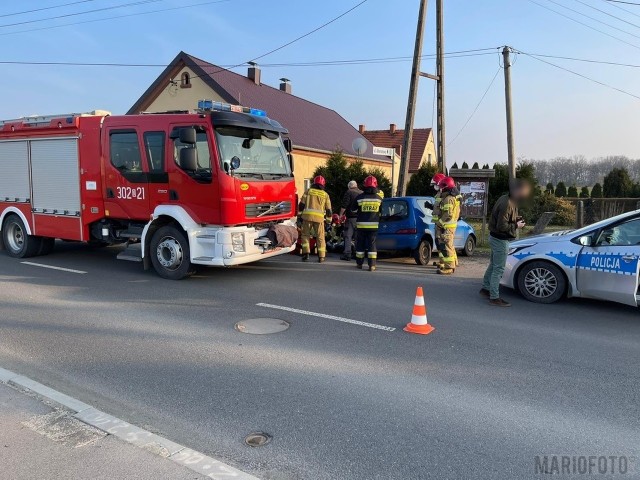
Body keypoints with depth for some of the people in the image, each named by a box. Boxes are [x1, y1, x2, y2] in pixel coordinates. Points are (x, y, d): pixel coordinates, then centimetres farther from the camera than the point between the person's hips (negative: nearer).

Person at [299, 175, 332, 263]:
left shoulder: (308, 191, 8)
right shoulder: (325, 194, 11)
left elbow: (301, 204, 5)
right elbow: (328, 209, 11)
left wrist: (300, 210, 20)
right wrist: (329, 216, 24)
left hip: (307, 216, -1)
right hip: (319, 217, 1)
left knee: (305, 235, 10)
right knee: (320, 237, 9)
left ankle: (306, 253, -1)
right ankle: (321, 256, 9)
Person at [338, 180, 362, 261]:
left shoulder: (348, 192, -3)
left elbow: (344, 206, -11)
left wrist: (341, 215, -5)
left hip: (351, 218, -6)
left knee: (348, 236, -4)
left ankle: (347, 254, -11)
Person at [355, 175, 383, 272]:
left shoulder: (360, 197, -6)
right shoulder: (379, 198, -1)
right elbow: (381, 212, 8)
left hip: (361, 225, -1)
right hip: (373, 225, 1)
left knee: (360, 244, 10)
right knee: (372, 244, 2)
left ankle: (359, 263, 17)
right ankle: (372, 265, -4)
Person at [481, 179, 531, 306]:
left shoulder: (505, 199, 6)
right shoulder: (507, 204, -26)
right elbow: (502, 226, -28)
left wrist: (515, 219, 4)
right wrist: (516, 225, -15)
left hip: (495, 238, 10)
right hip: (500, 240, -10)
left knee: (493, 265, 21)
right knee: (498, 269, -4)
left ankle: (485, 288, 35)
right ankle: (494, 298, 3)